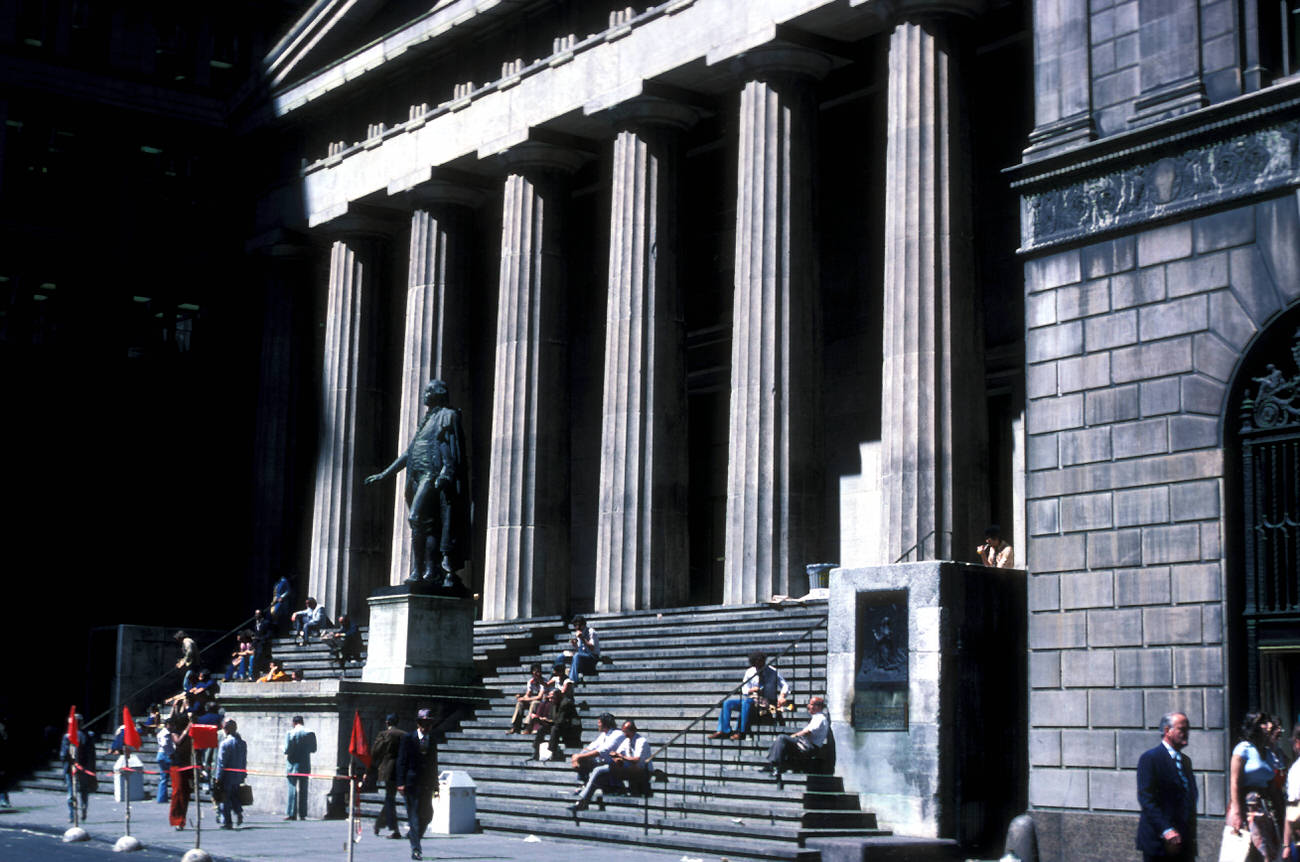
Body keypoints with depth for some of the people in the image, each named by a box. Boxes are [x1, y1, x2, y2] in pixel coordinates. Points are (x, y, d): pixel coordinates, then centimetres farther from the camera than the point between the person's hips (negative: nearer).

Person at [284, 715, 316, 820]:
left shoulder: (289, 733, -6)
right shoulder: (310, 733, 1)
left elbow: (287, 749, -10)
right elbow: (313, 749, 7)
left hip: (292, 764, -2)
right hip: (305, 766, 2)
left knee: (292, 789, 2)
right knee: (303, 790, 7)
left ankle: (291, 814, -2)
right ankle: (302, 814, 5)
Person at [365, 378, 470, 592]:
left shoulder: (448, 416, 2)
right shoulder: (427, 420, 26)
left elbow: (452, 446, -11)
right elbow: (408, 453, 28)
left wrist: (446, 471, -27)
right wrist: (384, 474, 26)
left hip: (434, 474, -9)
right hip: (419, 477, 9)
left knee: (417, 517, -20)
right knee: (427, 524, 3)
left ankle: (418, 571, -23)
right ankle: (430, 571, 1)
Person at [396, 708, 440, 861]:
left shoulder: (432, 740, 13)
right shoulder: (408, 739, 0)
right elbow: (401, 761, -3)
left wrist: (435, 785, 13)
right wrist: (401, 783, -11)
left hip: (427, 785, 4)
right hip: (411, 783, -4)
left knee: (427, 815, 3)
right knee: (414, 815, -5)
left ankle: (412, 834, 30)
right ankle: (415, 849, -2)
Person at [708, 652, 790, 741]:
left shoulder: (772, 671, -3)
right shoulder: (749, 672, 6)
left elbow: (785, 686, -2)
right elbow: (744, 690, 8)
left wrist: (782, 696, -23)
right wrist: (751, 690, -16)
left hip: (766, 702, -5)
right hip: (752, 699, 5)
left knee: (746, 702, -36)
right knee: (727, 703, -12)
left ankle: (741, 732, -35)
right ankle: (724, 730, -13)